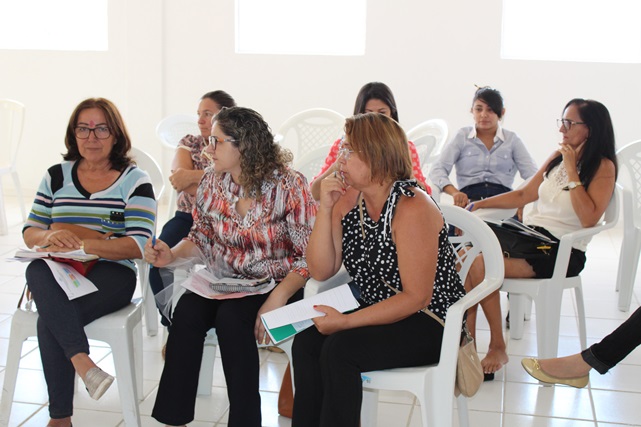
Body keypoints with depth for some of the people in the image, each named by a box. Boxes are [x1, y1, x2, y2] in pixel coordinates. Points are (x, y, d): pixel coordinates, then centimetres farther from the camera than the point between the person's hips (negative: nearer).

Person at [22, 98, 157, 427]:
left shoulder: (135, 180, 3)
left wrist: (80, 243, -21)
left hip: (111, 274, -3)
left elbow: (138, 246, -8)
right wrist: (48, 237, -11)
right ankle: (83, 362, -42)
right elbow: (29, 231, 16)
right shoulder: (57, 176, 17)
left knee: (49, 320, -31)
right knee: (37, 272, -35)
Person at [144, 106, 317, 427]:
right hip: (223, 281, 4)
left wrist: (278, 298, -25)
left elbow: (309, 257, -12)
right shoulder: (212, 181, 3)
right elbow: (202, 237, 15)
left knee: (230, 317, -32)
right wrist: (172, 255, -5)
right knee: (187, 311, -25)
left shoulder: (289, 186, -13)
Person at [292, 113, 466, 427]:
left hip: (429, 322, -7)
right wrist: (325, 209, -11)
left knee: (339, 350, -26)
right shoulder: (348, 199, 2)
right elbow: (321, 272, 0)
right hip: (379, 313, 7)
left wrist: (345, 322, -23)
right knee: (306, 341, -16)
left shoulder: (412, 208, -20)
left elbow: (416, 298, -21)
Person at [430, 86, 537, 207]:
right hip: (469, 199, -1)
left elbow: (532, 174, 7)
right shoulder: (462, 136, 15)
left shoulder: (512, 139, 18)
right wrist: (454, 192, -18)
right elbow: (437, 170, 4)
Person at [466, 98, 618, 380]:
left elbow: (589, 219, -19)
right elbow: (523, 195, 19)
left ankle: (498, 347, -11)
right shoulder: (558, 157, 15)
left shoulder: (603, 167, -5)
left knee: (480, 264, -27)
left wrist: (572, 171, -16)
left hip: (562, 251, -7)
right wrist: (478, 205, 11)